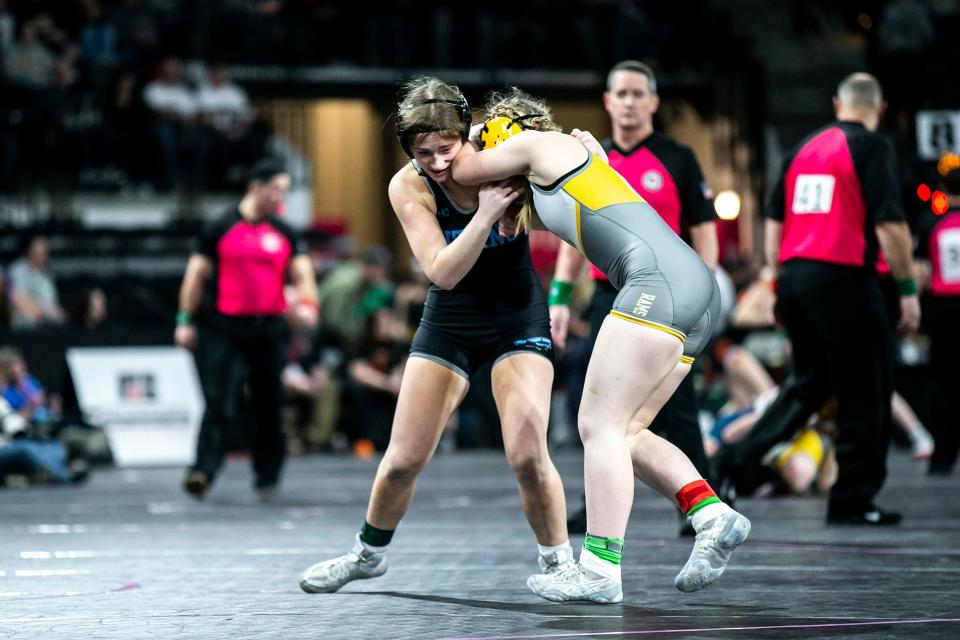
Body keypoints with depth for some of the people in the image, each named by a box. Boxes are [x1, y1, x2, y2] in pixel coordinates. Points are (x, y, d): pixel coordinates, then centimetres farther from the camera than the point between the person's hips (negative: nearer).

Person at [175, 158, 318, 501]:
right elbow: (196, 273, 4)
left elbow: (302, 272, 4)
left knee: (268, 406, 8)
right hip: (225, 327, -3)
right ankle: (203, 471, -18)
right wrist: (186, 320, 0)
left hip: (270, 328, 3)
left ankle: (267, 477, 18)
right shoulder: (220, 229, 1)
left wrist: (307, 303, -17)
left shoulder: (285, 234, 9)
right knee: (219, 404, -12)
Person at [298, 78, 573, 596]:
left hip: (518, 314, -1)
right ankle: (369, 553, 29)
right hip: (450, 319, 1)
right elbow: (442, 273, -25)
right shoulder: (408, 186, -18)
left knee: (527, 456, -18)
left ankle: (558, 562, 3)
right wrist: (485, 215, -37)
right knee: (402, 461, 3)